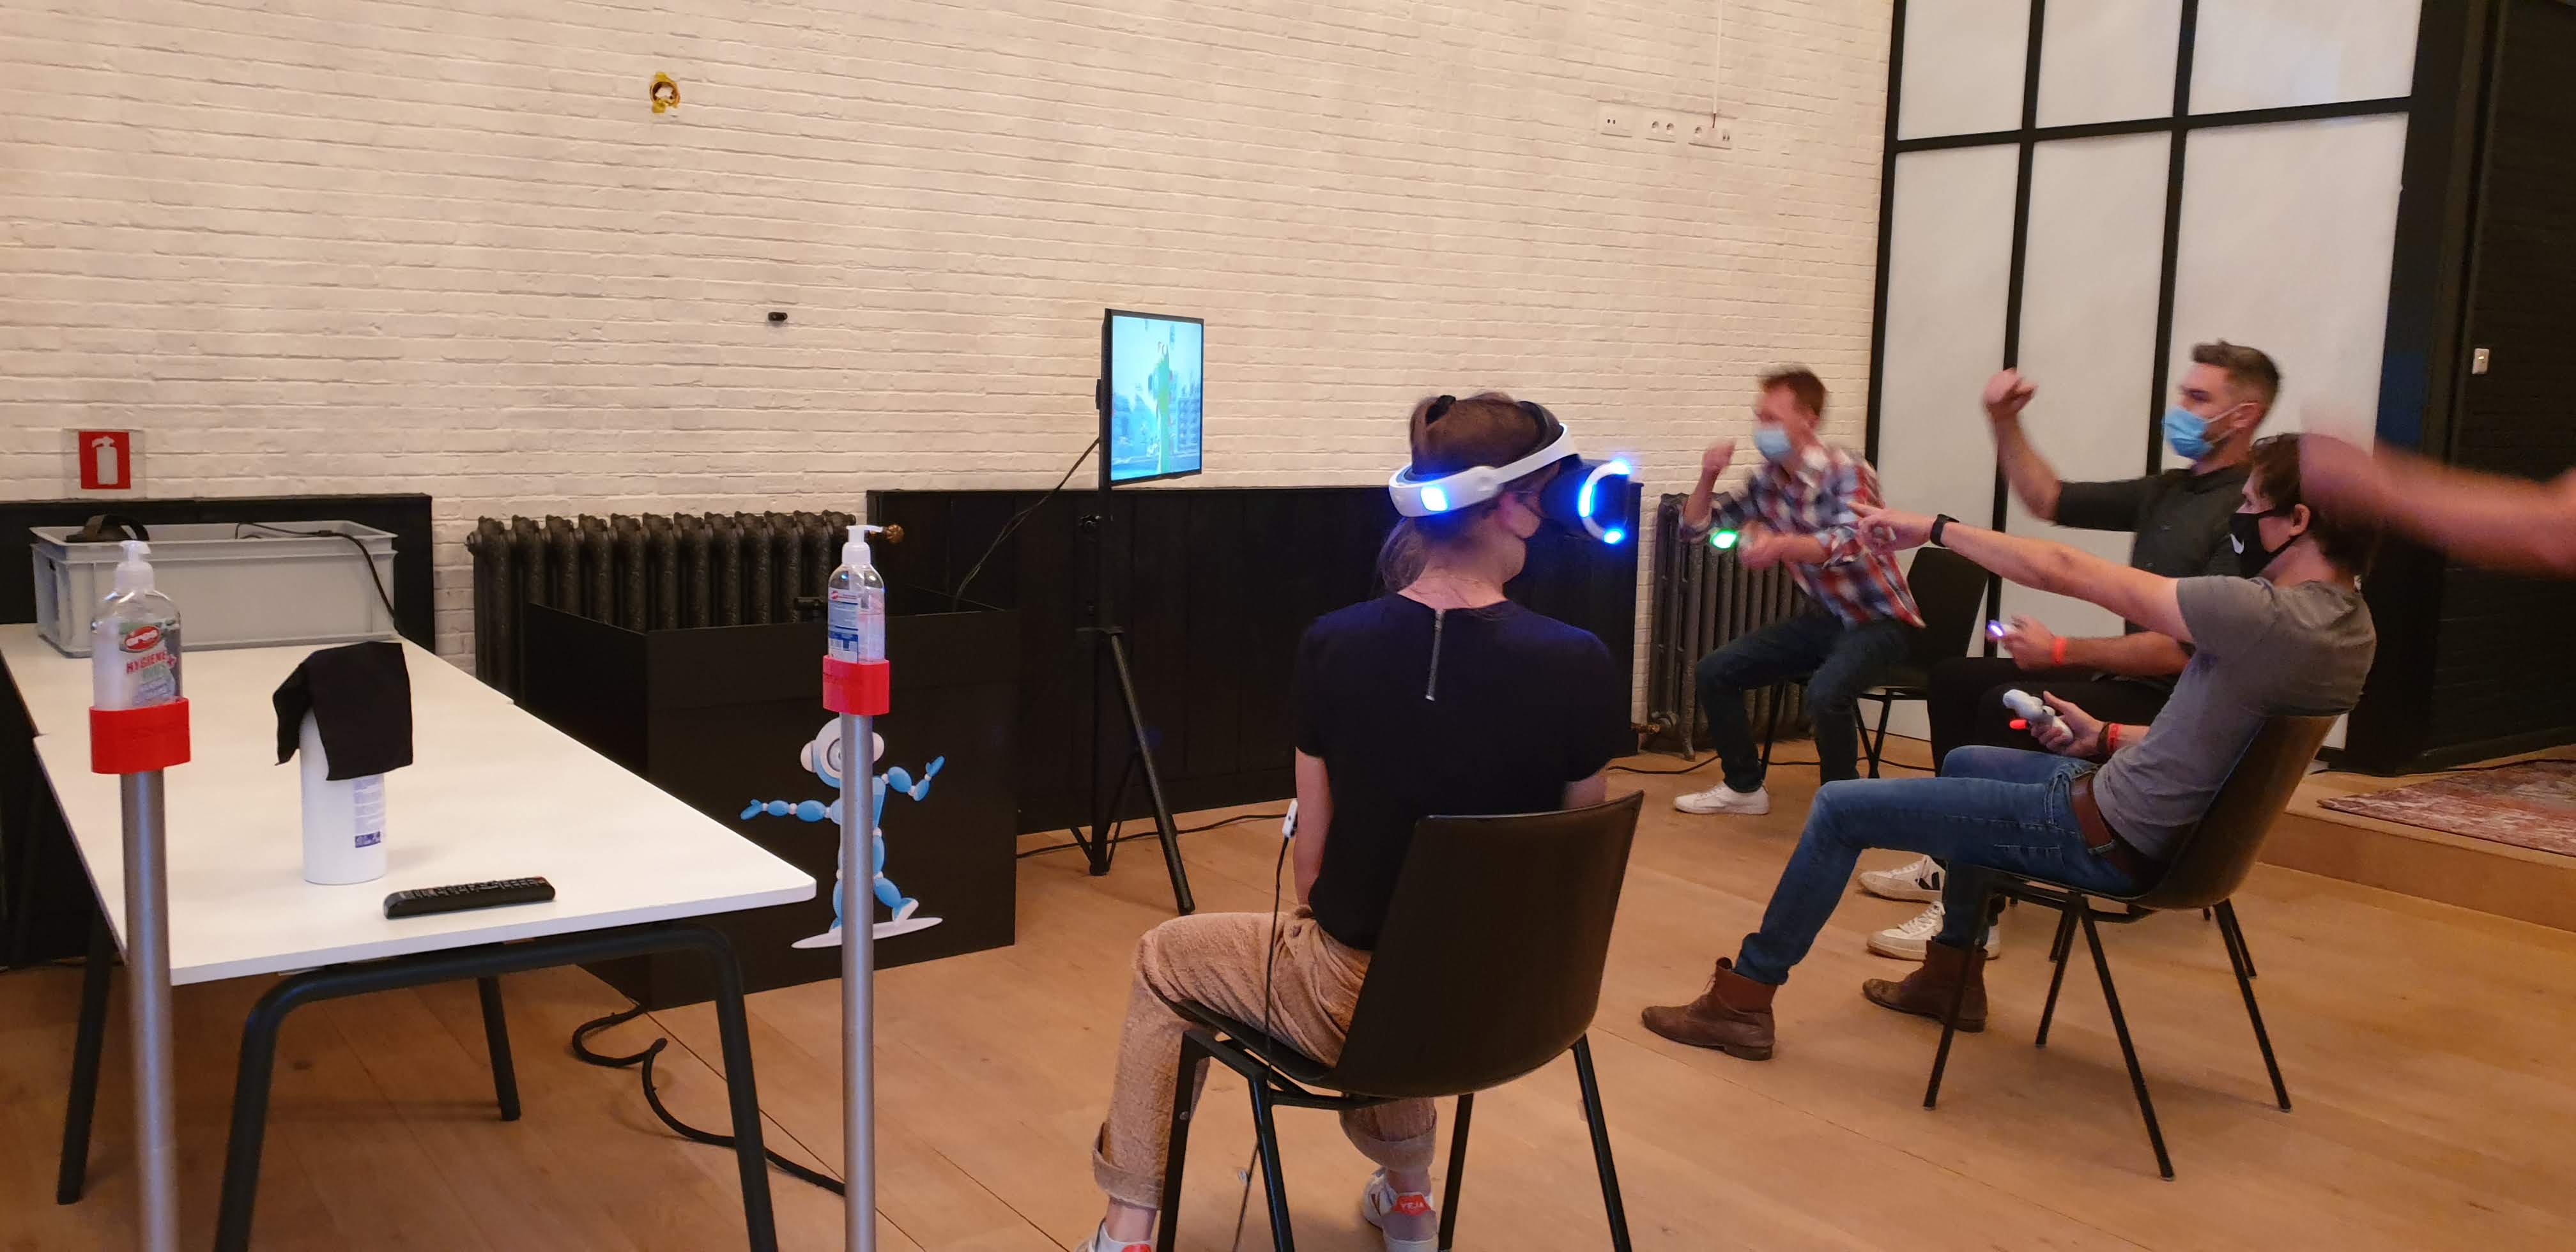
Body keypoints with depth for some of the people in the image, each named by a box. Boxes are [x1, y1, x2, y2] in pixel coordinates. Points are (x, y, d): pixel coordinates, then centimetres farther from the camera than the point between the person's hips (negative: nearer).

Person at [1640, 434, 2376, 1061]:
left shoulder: (2266, 617, -28)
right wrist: (2106, 739, 10)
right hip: (2170, 821, 10)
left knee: (1839, 809, -3)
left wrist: (1934, 528, -15)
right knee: (1965, 764, 32)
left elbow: (2062, 571, -24)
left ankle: (1743, 1001, 10)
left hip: (2109, 838, -10)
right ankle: (1951, 975, 37)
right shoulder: (2347, 624, 1)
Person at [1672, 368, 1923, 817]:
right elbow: (1694, 529, 4)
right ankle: (1744, 787, 15)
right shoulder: (1767, 481, 0)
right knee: (1715, 671, -2)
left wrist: (1783, 545, -55)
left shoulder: (1846, 472, -19)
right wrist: (1708, 478, -14)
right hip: (1825, 616, 7)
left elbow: (1848, 543, -38)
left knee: (1825, 694, -34)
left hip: (1879, 618, -7)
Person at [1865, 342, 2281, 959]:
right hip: (2127, 682, 10)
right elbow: (2049, 500, 18)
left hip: (2178, 706, -10)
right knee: (1954, 679, 12)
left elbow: (2185, 649, -26)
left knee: (2006, 706, -30)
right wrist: (2005, 424, 5)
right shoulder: (2169, 491, 12)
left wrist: (2061, 651, -20)